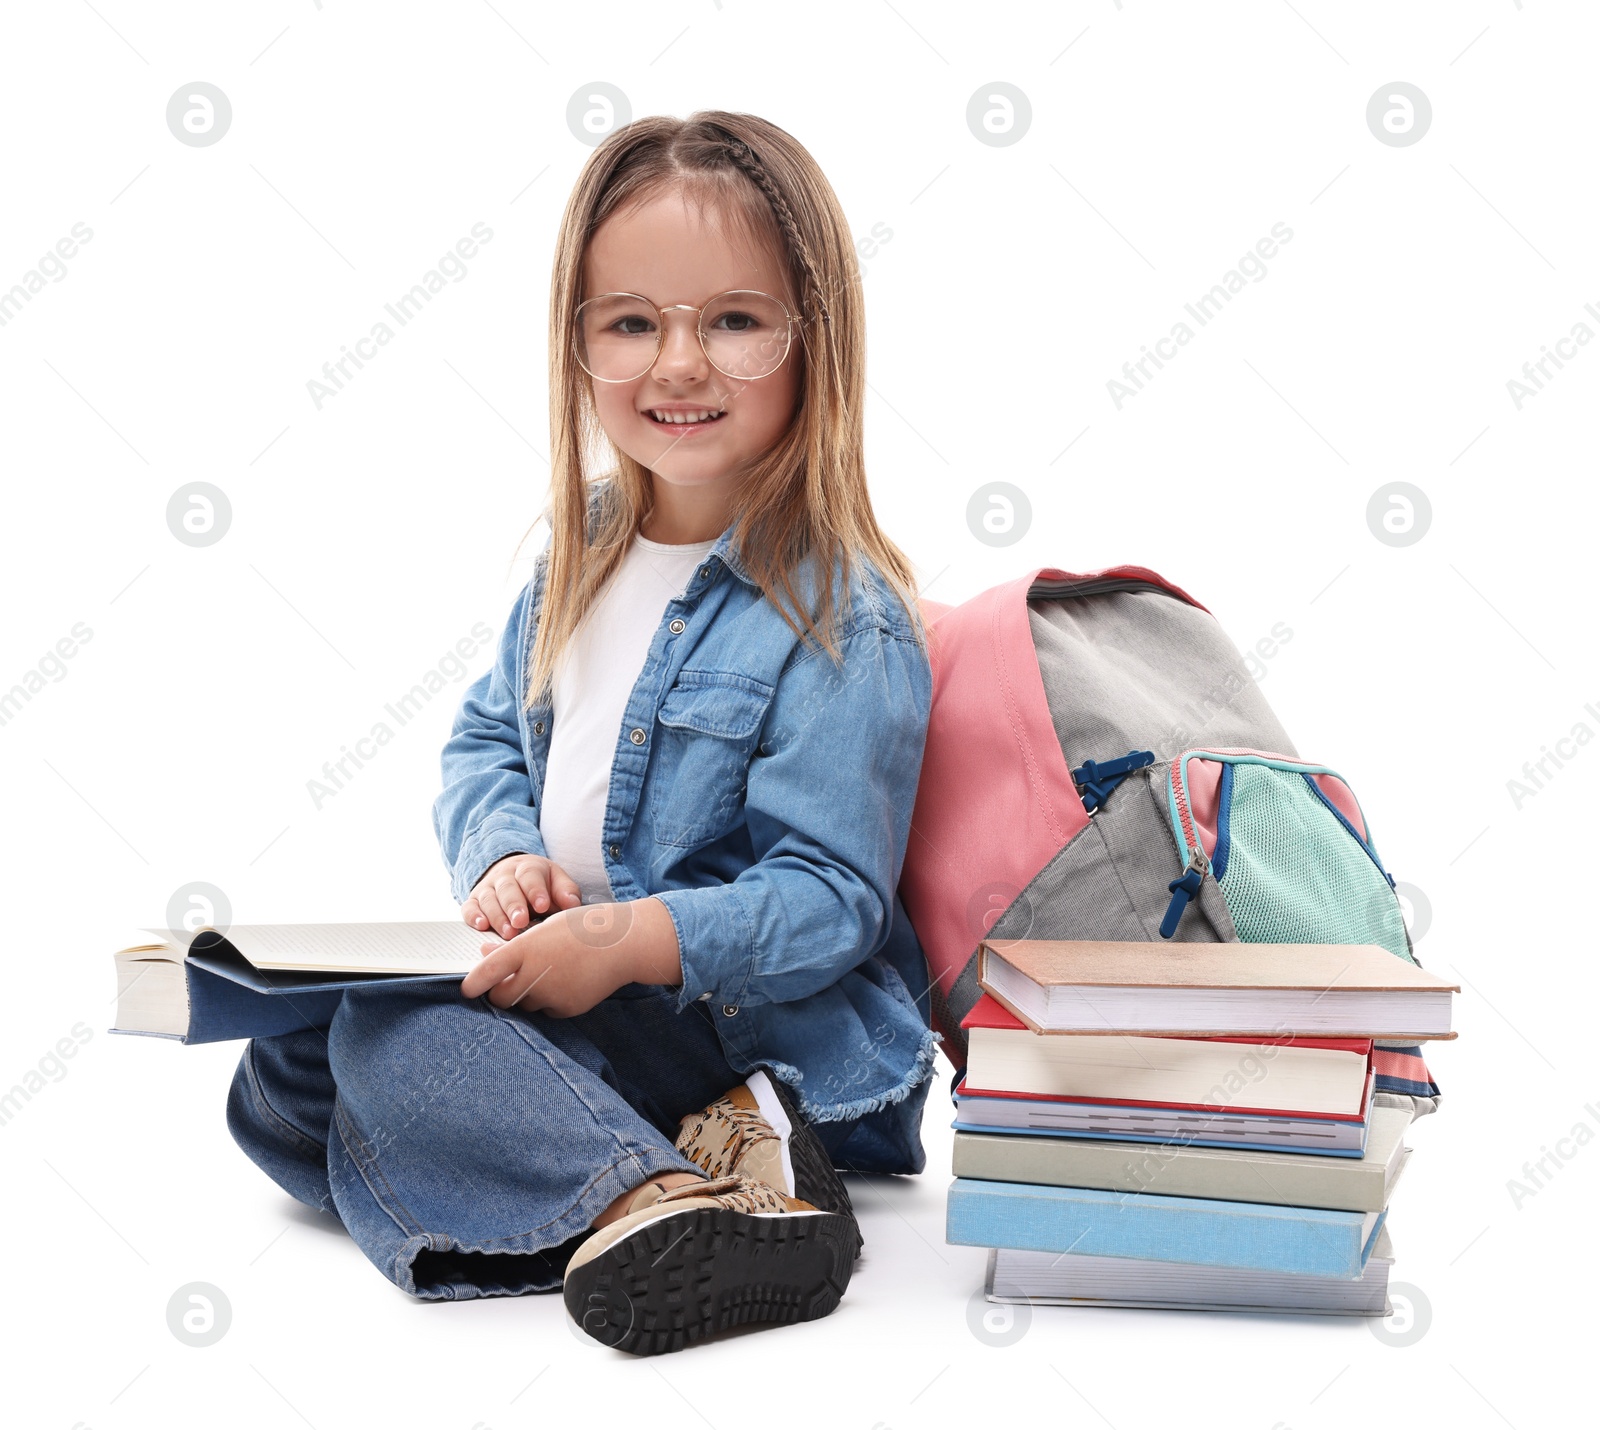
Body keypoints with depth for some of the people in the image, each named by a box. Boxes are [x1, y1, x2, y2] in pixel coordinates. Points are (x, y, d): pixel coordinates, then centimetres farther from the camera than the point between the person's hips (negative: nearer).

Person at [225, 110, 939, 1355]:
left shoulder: (844, 621, -18)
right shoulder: (582, 556, 6)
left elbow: (827, 901, -20)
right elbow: (486, 740, 15)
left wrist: (630, 941, -32)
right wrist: (503, 856, -7)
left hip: (759, 1046, -9)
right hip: (561, 988, 9)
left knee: (395, 1031, -24)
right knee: (281, 1082, 0)